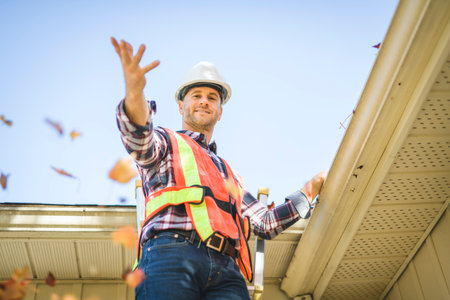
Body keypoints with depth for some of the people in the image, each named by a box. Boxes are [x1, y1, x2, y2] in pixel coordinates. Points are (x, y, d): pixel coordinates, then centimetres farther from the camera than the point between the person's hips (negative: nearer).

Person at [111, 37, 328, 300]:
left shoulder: (228, 172, 36)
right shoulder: (165, 141, 22)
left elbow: (266, 223, 32)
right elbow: (139, 141, -4)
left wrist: (310, 190, 28)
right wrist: (135, 97, -26)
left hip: (226, 269, 4)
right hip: (171, 251, -4)